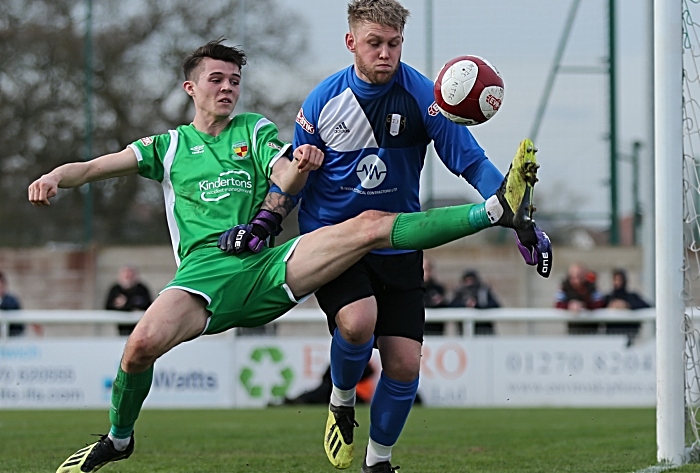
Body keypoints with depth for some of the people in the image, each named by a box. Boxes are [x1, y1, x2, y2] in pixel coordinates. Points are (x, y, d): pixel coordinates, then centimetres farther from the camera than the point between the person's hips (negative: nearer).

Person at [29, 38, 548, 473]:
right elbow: (92, 168, 15)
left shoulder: (256, 130, 21)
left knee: (371, 224, -17)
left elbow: (286, 181, 4)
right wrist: (54, 177, -9)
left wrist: (299, 168, -21)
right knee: (142, 344, -30)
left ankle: (499, 210, -22)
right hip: (205, 271, -1)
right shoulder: (168, 146, 20)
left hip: (267, 267, 1)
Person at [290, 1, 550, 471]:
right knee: (358, 322, -29)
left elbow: (473, 163, -11)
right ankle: (342, 402, 4)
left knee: (404, 364, -6)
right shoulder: (323, 101, -6)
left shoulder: (423, 96, -10)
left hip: (397, 248, 1)